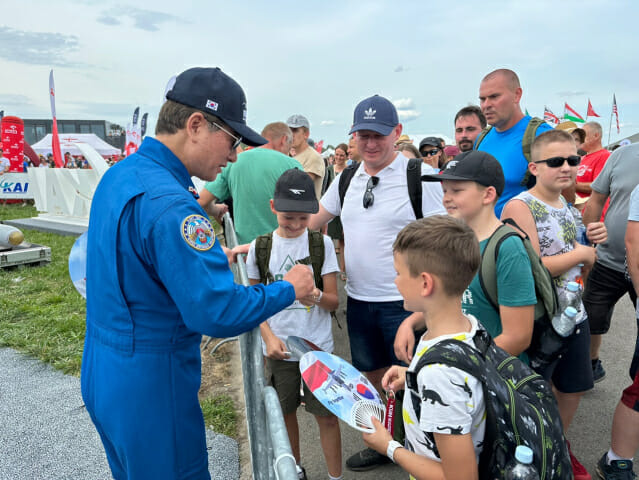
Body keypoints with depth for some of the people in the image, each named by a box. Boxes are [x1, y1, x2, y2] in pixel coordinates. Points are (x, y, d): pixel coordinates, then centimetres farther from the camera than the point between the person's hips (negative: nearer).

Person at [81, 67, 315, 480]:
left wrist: (211, 256, 10)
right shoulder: (170, 204, -28)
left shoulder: (120, 174, 3)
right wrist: (289, 289, -16)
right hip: (149, 388, -9)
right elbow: (219, 313, -30)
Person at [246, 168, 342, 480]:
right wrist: (269, 337, -11)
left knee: (327, 416, 5)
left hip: (318, 346, -1)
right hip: (278, 348, 2)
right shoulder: (260, 246, -4)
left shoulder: (322, 243, -6)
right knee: (285, 412, 17)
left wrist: (316, 296, -29)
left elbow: (334, 301, -6)